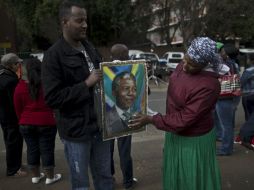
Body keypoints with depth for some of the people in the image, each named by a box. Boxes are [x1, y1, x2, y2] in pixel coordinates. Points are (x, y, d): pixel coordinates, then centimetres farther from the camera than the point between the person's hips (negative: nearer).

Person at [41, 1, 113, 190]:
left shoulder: (90, 48, 9)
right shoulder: (54, 55, -11)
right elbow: (52, 98, -17)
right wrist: (86, 84, -19)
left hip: (100, 125, 6)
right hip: (77, 130, -6)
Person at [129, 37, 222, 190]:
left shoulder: (208, 86, -31)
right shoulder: (183, 65, -8)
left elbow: (185, 119, -28)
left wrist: (151, 120, -23)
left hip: (193, 140, -7)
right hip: (175, 133, 7)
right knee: (175, 176, 24)